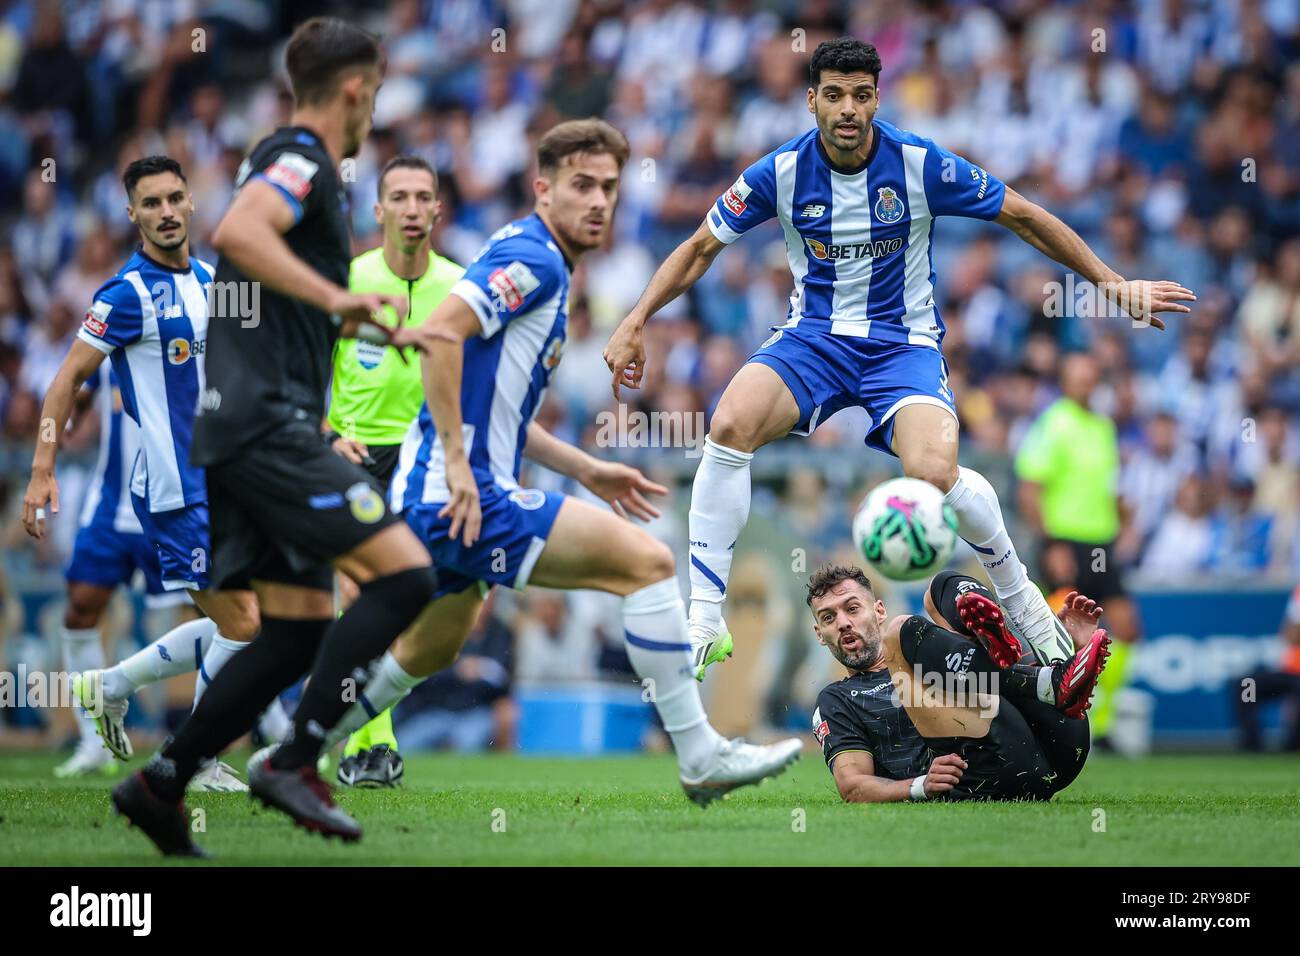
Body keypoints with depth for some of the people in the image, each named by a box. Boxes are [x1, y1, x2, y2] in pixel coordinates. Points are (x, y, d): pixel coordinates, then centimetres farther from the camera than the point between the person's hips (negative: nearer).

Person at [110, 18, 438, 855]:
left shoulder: (288, 161, 23)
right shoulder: (302, 161, -8)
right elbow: (236, 231, -29)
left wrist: (356, 324, 40)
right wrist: (336, 297, -33)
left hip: (246, 431, 10)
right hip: (270, 428, -10)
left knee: (303, 626, 10)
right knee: (404, 573, -15)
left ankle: (162, 783, 12)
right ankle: (295, 764, -16)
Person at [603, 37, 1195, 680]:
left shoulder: (921, 164, -12)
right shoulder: (781, 172, -8)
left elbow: (1026, 219, -1)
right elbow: (699, 249, 3)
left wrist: (1112, 283, -1)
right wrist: (635, 323, -7)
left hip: (903, 343, -2)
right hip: (812, 338, 2)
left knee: (933, 474, -31)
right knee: (730, 424, -29)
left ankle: (1015, 590, 0)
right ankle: (703, 626, -21)